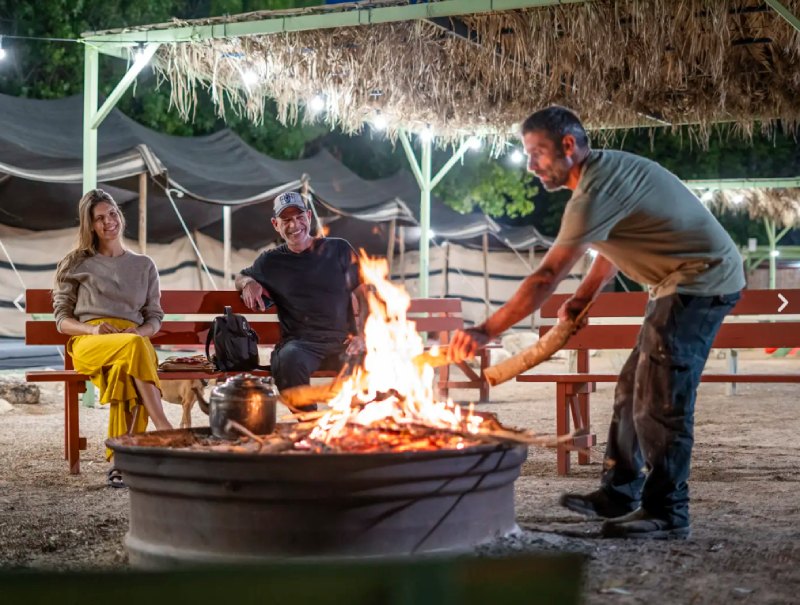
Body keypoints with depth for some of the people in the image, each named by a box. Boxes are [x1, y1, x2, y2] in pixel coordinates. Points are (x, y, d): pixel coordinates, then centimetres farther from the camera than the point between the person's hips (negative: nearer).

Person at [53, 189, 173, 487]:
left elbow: (154, 318, 18)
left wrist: (140, 331, -7)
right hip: (88, 343, -1)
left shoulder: (144, 265, 22)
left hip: (136, 339, 1)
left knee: (125, 369, -40)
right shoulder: (76, 265, 18)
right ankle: (164, 429, -44)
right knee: (134, 349, -39)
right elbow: (62, 320, 12)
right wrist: (91, 328, -10)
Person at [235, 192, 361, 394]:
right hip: (300, 342, 0)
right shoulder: (271, 261, 18)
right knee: (289, 359, -38)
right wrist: (248, 283, 8)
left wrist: (361, 335, -2)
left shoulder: (338, 249, 14)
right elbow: (240, 277, 35)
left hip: (343, 339, 0)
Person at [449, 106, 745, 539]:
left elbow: (548, 277, -27)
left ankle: (665, 514, -2)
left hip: (702, 280, -10)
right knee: (633, 389, 12)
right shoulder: (606, 171, 9)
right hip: (682, 283, 11)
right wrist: (583, 297, 3)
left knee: (660, 399, -10)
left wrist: (486, 331, -27)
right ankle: (619, 493, 20)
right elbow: (609, 249, 19)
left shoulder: (596, 190, -23)